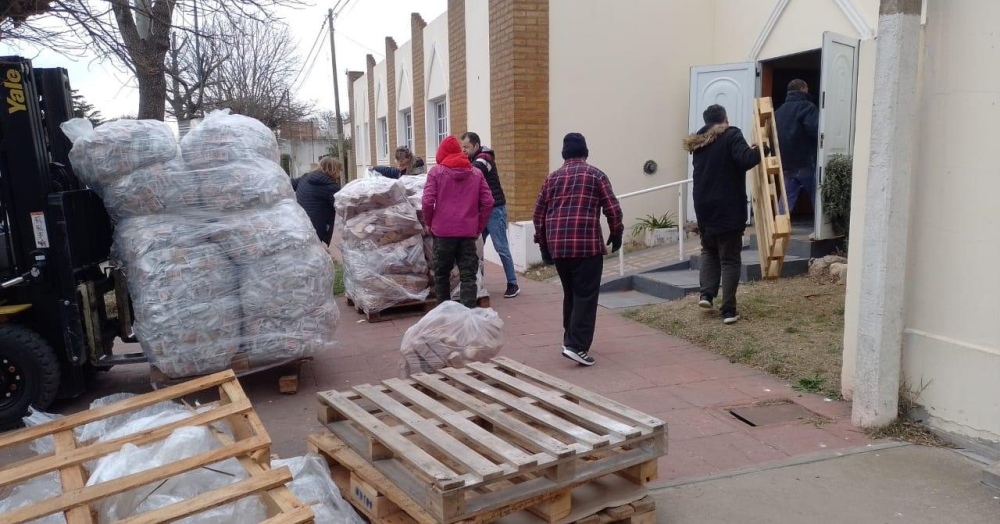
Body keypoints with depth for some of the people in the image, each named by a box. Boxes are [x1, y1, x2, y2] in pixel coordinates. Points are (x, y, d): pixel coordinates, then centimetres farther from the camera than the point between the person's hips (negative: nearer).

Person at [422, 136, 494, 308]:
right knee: (468, 276, 2)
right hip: (468, 232, 1)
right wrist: (479, 227, 9)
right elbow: (488, 202, 2)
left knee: (441, 274, 15)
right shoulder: (476, 173, 8)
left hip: (443, 231, -1)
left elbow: (427, 202, -9)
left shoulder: (436, 171, 0)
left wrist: (428, 223, 5)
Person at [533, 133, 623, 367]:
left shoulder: (552, 177, 14)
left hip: (558, 245, 5)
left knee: (570, 293, 19)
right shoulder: (596, 175, 4)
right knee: (585, 296, -2)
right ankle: (577, 346, -9)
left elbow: (539, 213, 13)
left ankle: (570, 338, 27)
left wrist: (544, 245, 21)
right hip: (587, 244, -4)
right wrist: (616, 235, 14)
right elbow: (613, 209, -1)